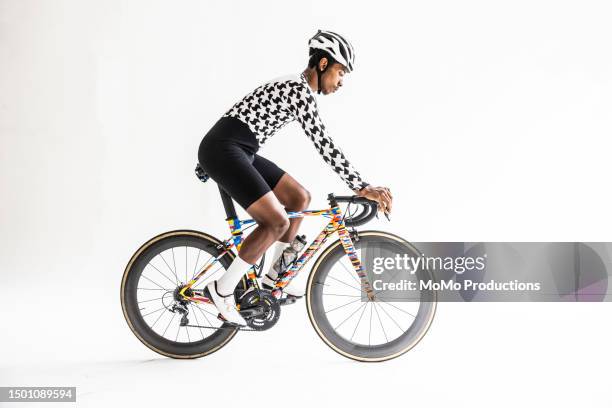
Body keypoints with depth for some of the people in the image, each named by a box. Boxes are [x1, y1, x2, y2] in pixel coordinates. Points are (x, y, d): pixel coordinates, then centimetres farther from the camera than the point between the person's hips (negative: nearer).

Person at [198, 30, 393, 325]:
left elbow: (323, 145, 22)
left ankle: (272, 275, 22)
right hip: (223, 148, -10)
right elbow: (324, 145, -21)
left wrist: (360, 185, 21)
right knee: (277, 221, -17)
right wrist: (363, 188, -20)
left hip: (239, 151, 10)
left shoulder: (297, 88, 17)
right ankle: (223, 289, -6)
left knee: (300, 198, 13)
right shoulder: (299, 89, -14)